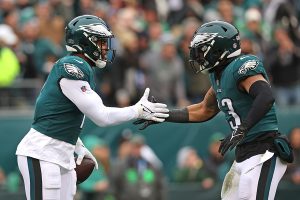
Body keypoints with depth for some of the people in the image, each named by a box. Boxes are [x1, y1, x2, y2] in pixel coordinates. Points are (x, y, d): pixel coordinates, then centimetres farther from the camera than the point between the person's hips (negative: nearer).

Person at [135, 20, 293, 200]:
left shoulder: (243, 66, -15)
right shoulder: (219, 75, 13)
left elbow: (266, 97, -31)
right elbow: (204, 111, 28)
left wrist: (241, 131, -34)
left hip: (262, 153, -10)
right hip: (244, 155, 10)